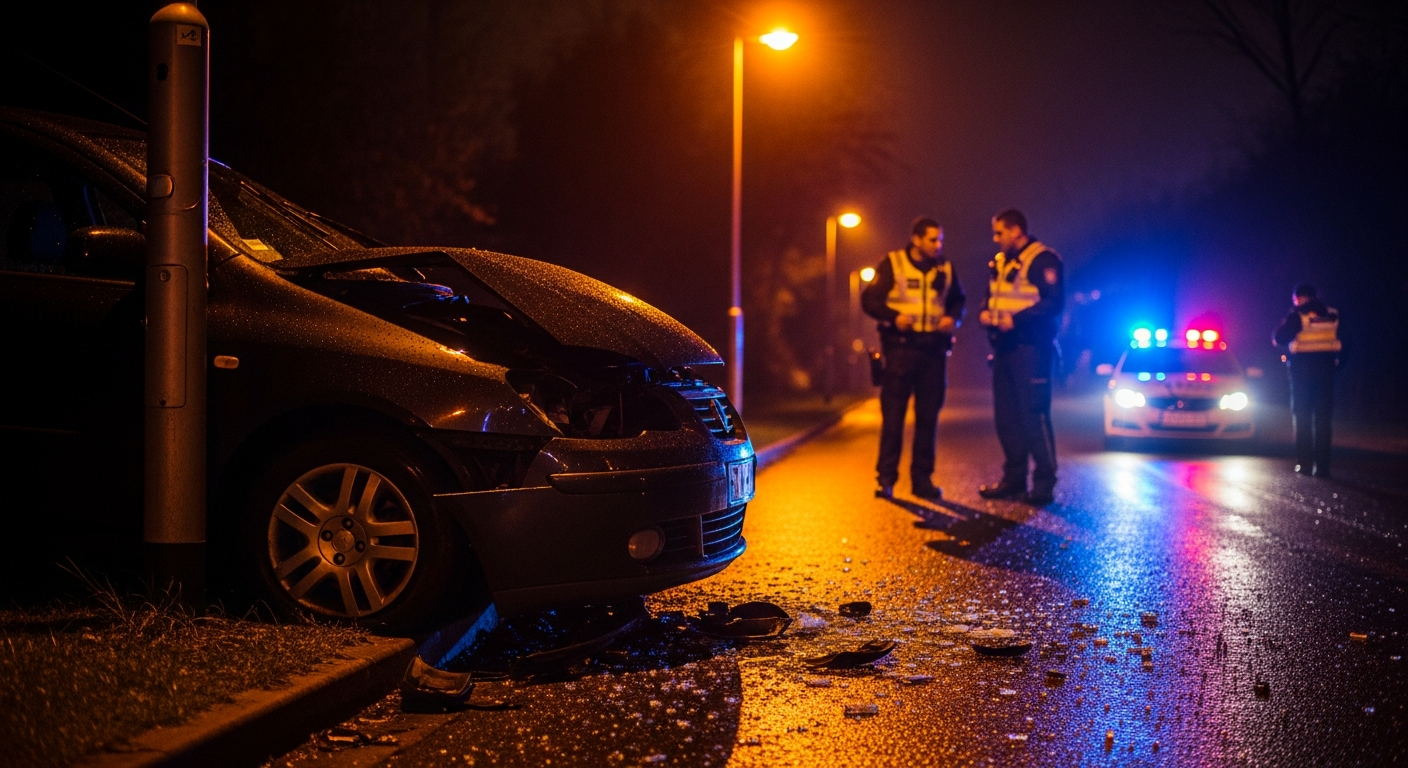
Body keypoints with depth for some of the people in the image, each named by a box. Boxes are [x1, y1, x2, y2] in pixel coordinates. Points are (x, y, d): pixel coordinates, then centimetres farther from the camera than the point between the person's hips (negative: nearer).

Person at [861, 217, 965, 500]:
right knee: (893, 413, -4)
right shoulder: (892, 264, -2)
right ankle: (886, 477, 0)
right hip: (901, 347, -4)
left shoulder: (945, 269, 9)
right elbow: (870, 299, -3)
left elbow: (957, 301, 19)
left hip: (934, 349, 4)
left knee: (928, 415, 6)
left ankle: (922, 477, 13)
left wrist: (953, 318, -2)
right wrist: (893, 317, -19)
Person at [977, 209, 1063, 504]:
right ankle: (1014, 480, 18)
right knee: (1006, 415, 10)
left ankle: (1044, 483, -4)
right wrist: (986, 313, 4)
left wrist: (1016, 319, -23)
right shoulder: (999, 263, 17)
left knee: (1034, 415, -9)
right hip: (1005, 347, 9)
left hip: (1031, 347, -9)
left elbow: (1054, 303, -19)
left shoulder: (1042, 260, -11)